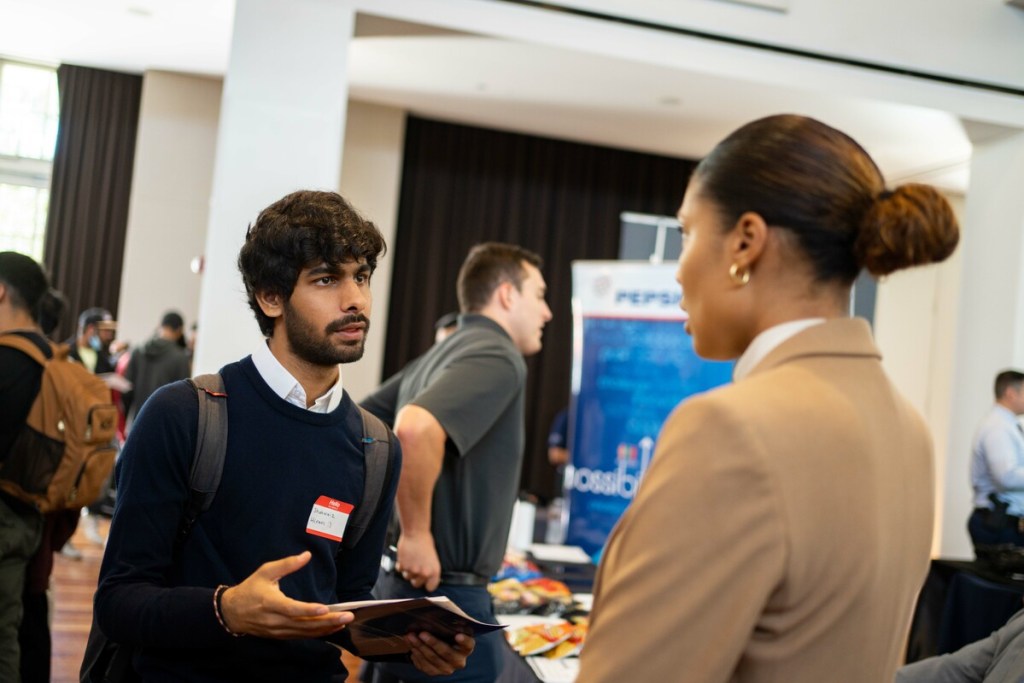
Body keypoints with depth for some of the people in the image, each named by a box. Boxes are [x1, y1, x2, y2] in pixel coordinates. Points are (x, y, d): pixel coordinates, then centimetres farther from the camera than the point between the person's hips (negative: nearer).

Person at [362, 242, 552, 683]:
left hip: (399, 582, 9)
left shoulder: (433, 359, 14)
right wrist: (416, 534, -22)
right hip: (445, 595, -9)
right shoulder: (498, 357, -14)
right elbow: (415, 430, -32)